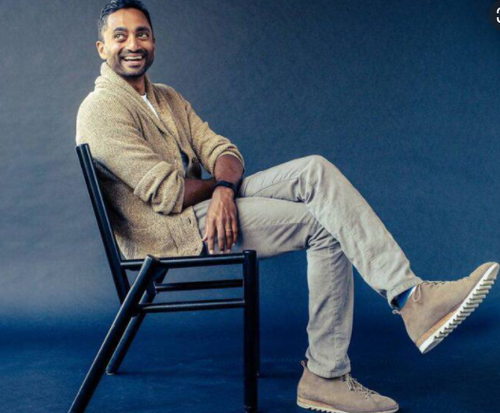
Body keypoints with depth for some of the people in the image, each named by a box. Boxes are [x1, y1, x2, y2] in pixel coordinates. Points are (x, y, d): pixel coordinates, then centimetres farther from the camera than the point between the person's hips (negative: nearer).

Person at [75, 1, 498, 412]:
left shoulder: (168, 98, 19)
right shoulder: (102, 108, -10)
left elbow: (222, 150, 6)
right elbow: (167, 193, -18)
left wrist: (224, 188, -16)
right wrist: (217, 184, 0)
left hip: (205, 206, 8)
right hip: (163, 235, -8)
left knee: (316, 171, -12)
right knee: (324, 223, -15)